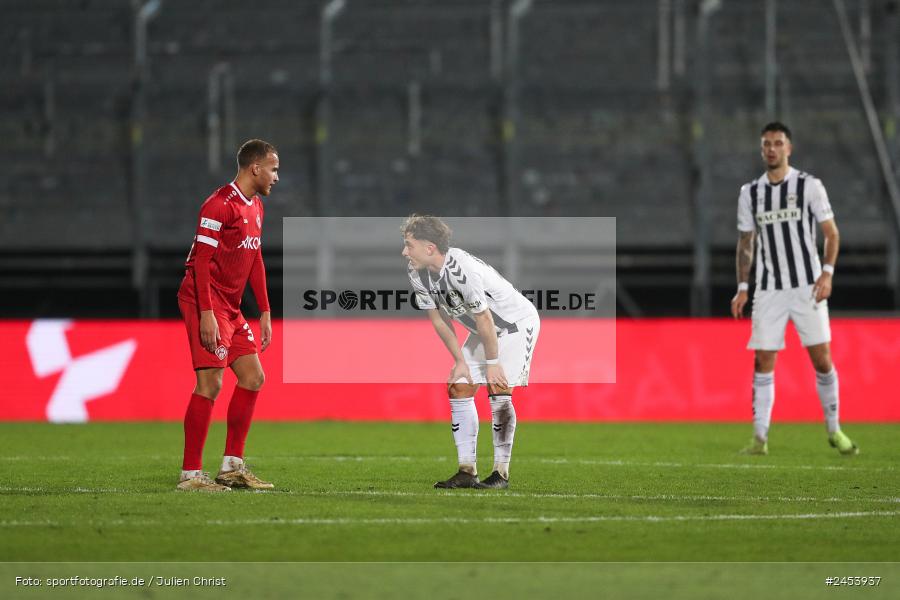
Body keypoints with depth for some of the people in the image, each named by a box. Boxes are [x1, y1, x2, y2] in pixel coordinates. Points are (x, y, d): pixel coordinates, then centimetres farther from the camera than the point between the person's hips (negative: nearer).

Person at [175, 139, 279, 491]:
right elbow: (200, 260, -18)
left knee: (253, 377, 8)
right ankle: (190, 474, -10)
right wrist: (206, 313, -23)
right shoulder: (220, 205, -14)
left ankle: (232, 467, 15)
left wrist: (265, 312, 18)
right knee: (211, 382, -13)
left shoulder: (255, 207, 16)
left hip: (231, 309, 10)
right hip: (207, 303, -10)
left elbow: (255, 260, 22)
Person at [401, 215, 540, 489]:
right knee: (458, 388, -1)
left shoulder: (464, 271, -36)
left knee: (498, 390, -17)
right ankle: (467, 471, 3)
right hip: (485, 329, 8)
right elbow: (439, 320, -1)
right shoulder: (417, 273, -12)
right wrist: (460, 361, -2)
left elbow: (484, 320, -27)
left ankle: (501, 473, -8)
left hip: (517, 323, -8)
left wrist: (493, 363, -18)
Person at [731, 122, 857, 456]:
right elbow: (745, 244, 14)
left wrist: (827, 272, -12)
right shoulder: (750, 193, 8)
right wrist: (742, 287, 6)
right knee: (763, 362, -3)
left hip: (807, 287, -2)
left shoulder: (809, 186, 0)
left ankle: (834, 430, 11)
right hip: (768, 290, 2)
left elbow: (831, 233, 1)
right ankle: (760, 438, 1)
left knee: (822, 359, -4)